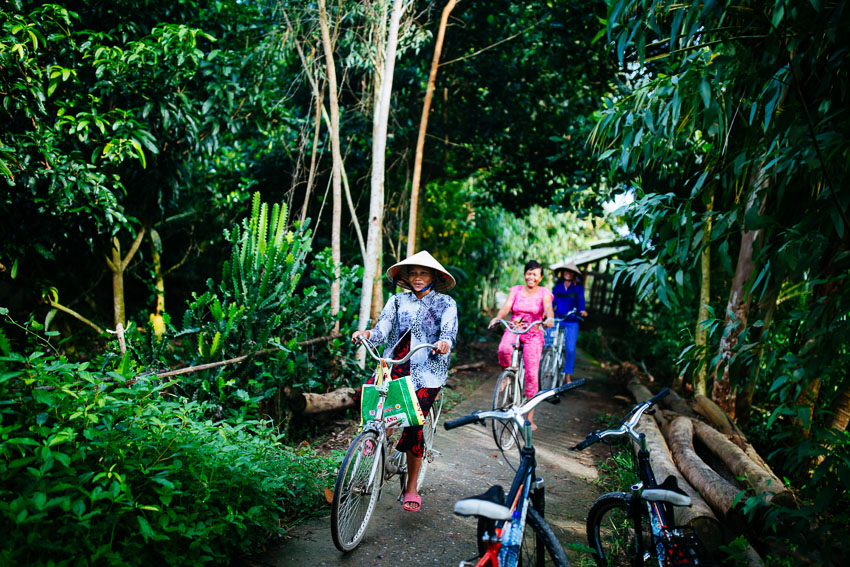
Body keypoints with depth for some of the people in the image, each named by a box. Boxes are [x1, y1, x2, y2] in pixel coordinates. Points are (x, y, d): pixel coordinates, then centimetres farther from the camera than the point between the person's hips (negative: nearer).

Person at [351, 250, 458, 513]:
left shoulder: (445, 303, 4)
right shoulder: (398, 300, 11)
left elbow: (449, 333, -9)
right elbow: (383, 329, 0)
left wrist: (444, 343, -33)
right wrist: (367, 334, -22)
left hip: (428, 372, -3)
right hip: (397, 365, 3)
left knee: (413, 425, -14)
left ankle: (411, 488, 3)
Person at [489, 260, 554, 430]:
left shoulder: (544, 293, 2)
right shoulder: (516, 290, 7)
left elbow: (548, 307, -17)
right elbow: (506, 307, -7)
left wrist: (549, 319, -41)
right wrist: (497, 318, -29)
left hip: (533, 334, -1)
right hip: (513, 330, 1)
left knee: (531, 374, -6)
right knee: (504, 350, -35)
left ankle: (530, 417, 7)